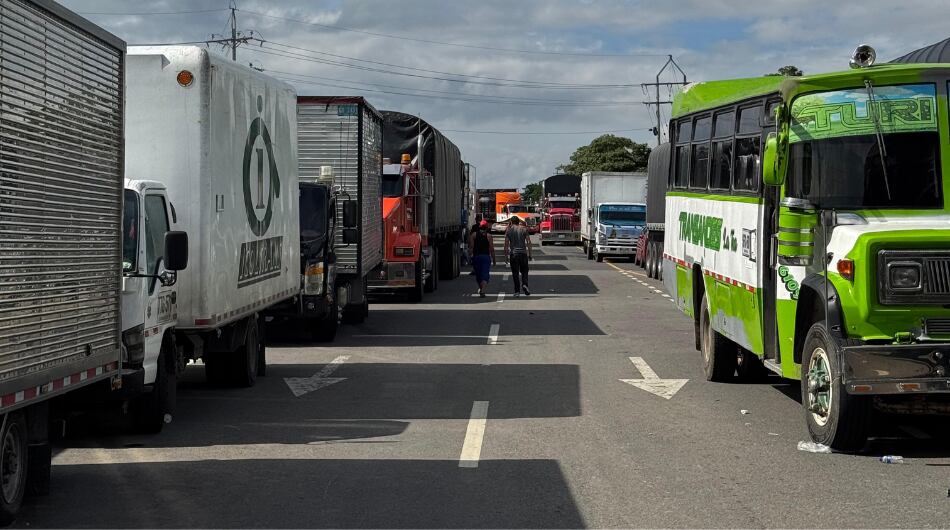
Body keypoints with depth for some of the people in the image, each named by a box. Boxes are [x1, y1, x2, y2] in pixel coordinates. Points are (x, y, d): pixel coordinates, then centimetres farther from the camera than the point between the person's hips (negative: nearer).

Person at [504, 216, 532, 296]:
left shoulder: (509, 230, 2)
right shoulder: (524, 229, 3)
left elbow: (506, 244, 0)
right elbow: (529, 243, -1)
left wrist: (506, 255, 6)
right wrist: (530, 254, 5)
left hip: (513, 253, 0)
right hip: (523, 253, 0)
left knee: (515, 273, 4)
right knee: (524, 271, 12)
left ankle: (517, 291, 2)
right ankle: (524, 284, -13)